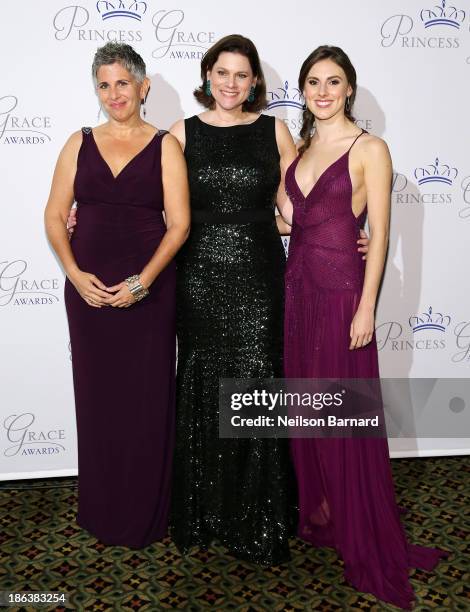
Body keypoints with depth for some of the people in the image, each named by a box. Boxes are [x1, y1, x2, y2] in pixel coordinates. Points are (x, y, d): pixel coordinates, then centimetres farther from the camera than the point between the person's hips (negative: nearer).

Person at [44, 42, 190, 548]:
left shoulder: (164, 146, 1)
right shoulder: (79, 143, 8)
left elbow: (179, 223, -5)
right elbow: (55, 216, 6)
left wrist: (142, 281, -14)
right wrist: (75, 274, -8)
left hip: (149, 290, -2)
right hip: (89, 289, 2)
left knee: (147, 399, 4)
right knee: (96, 396, 9)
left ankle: (145, 514, 24)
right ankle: (102, 511, 28)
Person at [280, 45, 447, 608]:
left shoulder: (369, 149, -6)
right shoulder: (300, 147, 12)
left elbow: (378, 235, -10)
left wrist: (366, 308, -14)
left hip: (342, 288, -6)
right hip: (299, 285, 6)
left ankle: (363, 537, 19)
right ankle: (318, 510, 33)